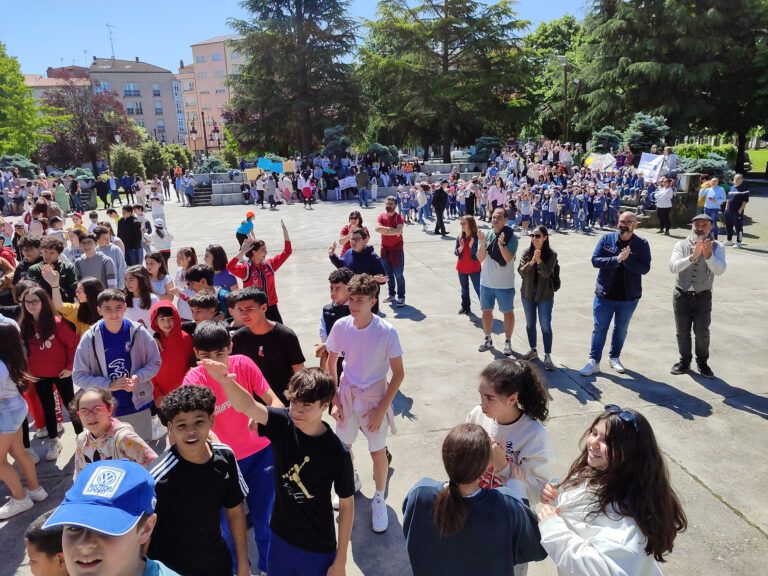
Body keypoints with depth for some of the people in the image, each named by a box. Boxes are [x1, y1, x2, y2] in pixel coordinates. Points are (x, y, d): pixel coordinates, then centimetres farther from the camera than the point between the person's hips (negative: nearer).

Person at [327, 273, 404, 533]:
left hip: (375, 397, -3)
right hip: (347, 393, 3)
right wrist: (334, 400, -2)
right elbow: (331, 363, 2)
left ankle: (379, 499, 32)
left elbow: (398, 373, -14)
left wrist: (381, 409, -14)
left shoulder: (386, 331, -21)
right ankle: (350, 482, 47)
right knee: (343, 445, 17)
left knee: (378, 452, 7)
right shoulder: (341, 326, -12)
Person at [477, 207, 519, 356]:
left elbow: (508, 258, -21)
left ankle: (508, 342, 21)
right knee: (486, 310, 14)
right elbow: (480, 258, -7)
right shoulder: (487, 235, -1)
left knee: (508, 312, 8)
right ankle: (488, 340, 30)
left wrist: (501, 244, -33)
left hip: (505, 283, -4)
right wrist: (482, 244, -23)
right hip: (486, 281, 4)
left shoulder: (511, 237, -11)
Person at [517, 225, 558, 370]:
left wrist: (539, 260, -31)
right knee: (530, 324, 15)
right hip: (527, 293, 4)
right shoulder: (527, 253, 0)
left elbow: (546, 273, -18)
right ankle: (533, 351, 31)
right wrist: (531, 262, -25)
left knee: (545, 325, -2)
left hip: (545, 294, -4)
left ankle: (547, 356, 4)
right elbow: (521, 271, -9)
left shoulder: (551, 254, -8)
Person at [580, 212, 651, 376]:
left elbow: (645, 268, -14)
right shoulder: (607, 239, -2)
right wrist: (616, 259, -23)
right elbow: (595, 260, -12)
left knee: (621, 328, 16)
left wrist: (627, 259, -26)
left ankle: (614, 358, 33)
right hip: (605, 294, -1)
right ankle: (594, 362, 11)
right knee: (599, 328, 3)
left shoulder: (642, 244, -4)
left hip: (629, 297, 1)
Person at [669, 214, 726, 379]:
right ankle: (685, 361, 28)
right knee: (682, 331, 10)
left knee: (702, 332, 0)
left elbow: (719, 270, -18)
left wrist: (708, 255, -34)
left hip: (703, 297, -1)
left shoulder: (717, 247, -3)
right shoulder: (681, 245, -3)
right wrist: (691, 257, -31)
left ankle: (702, 362, 23)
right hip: (681, 295, 1)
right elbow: (673, 267, -17)